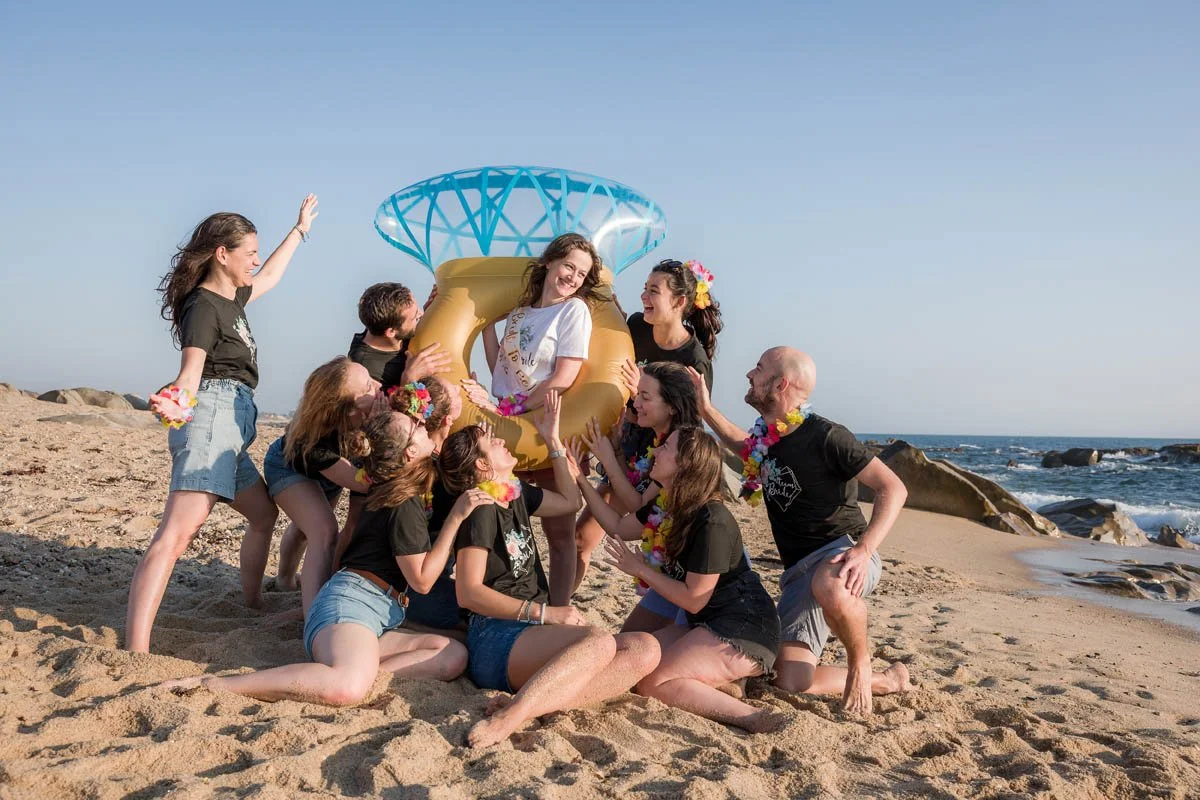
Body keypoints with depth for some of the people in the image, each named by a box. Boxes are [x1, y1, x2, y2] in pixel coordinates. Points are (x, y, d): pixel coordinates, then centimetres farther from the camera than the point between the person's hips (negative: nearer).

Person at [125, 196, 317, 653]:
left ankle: (252, 605, 35)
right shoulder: (203, 306, -6)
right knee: (178, 531, -23)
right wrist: (178, 401, -41)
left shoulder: (232, 298, 20)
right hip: (213, 414, -11)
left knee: (264, 515, 22)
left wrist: (300, 229, 48)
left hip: (231, 427, 11)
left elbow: (270, 277, 40)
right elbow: (191, 370, -20)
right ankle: (135, 651, -33)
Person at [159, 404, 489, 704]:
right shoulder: (403, 505, -9)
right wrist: (456, 517, -8)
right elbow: (422, 580, -6)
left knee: (454, 655, -15)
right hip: (353, 599, -9)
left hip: (379, 622, 9)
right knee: (348, 688, -40)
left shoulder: (397, 492, 18)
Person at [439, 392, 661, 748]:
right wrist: (545, 612, -21)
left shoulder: (516, 494, 19)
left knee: (644, 650, -15)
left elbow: (571, 501, 33)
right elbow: (468, 593, -15)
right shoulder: (481, 508, -7)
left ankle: (530, 706, -33)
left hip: (532, 634, 8)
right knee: (598, 642, -35)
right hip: (496, 638, -8)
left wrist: (553, 441, 25)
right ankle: (506, 719, -46)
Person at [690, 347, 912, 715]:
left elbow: (893, 488, -19)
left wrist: (864, 550, -31)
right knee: (791, 682, -7)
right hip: (799, 570, 7)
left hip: (842, 552, -7)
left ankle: (861, 665, -13)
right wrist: (705, 409, 21)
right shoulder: (766, 437, 6)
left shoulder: (825, 436, -16)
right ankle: (886, 680, 17)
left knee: (827, 586, -44)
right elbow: (744, 446, 33)